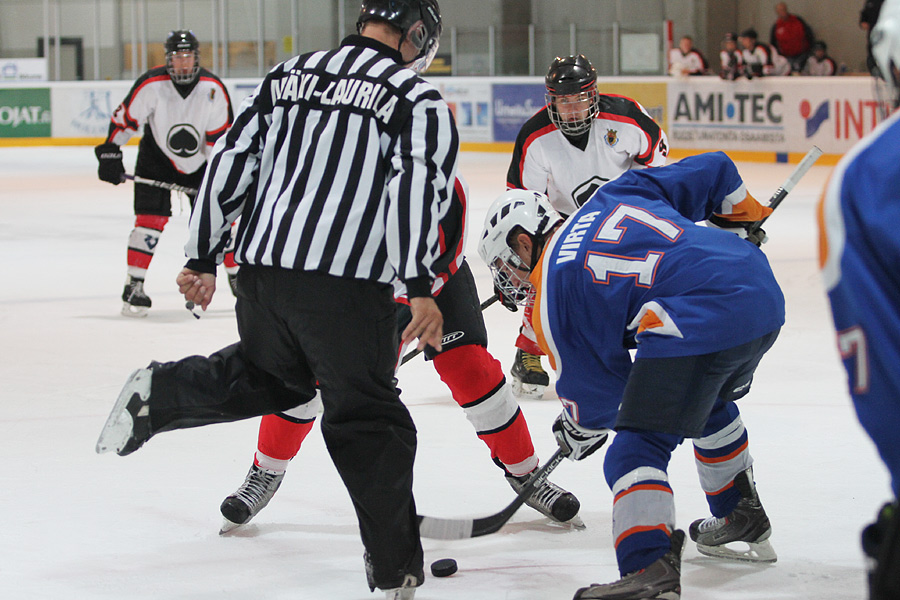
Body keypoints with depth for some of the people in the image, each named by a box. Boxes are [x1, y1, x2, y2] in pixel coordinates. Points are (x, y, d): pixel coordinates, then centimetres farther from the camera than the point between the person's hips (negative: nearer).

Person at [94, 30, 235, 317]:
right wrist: (109, 153, -13)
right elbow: (125, 118, -10)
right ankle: (134, 286, -6)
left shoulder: (213, 89, -15)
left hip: (200, 161, 2)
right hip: (156, 158, -2)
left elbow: (222, 136, -10)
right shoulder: (152, 84, -19)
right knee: (151, 217, -13)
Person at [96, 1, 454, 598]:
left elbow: (231, 162, 14)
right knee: (368, 424, 3)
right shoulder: (417, 98, 0)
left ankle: (161, 393, 13)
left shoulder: (288, 75, 16)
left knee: (268, 376, 32)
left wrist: (203, 258, 19)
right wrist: (418, 287, -21)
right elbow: (416, 186, -15)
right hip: (344, 287, -5)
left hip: (262, 270, 5)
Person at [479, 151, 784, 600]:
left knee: (638, 446, -5)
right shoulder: (614, 196, 23)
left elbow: (595, 389, 10)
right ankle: (743, 519, 50)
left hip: (701, 326, -9)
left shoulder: (550, 295, 5)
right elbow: (713, 171, 24)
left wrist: (579, 431, 31)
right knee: (710, 402, 34)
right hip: (764, 292, 9)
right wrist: (742, 215, 43)